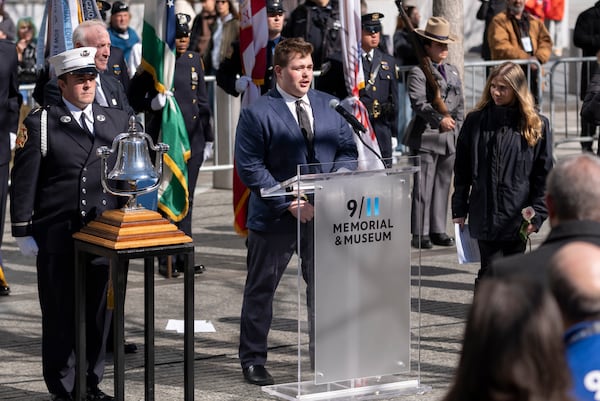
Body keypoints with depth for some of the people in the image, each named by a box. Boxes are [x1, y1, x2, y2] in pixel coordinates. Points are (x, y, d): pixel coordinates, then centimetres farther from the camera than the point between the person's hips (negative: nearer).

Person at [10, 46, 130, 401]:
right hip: (56, 238, -3)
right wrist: (23, 232, -5)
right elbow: (23, 182, -2)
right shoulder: (40, 124, -1)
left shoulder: (118, 121, 11)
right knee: (60, 315, 4)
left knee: (100, 313, 8)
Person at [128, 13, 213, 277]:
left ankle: (184, 257, 15)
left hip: (192, 138, 5)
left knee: (186, 198, 9)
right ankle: (166, 260, 5)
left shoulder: (194, 60, 9)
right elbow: (134, 98, -3)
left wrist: (208, 138, 16)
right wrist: (153, 103, -23)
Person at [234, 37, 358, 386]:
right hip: (275, 218, -4)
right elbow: (250, 167, -12)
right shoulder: (257, 114, -9)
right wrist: (289, 204, -17)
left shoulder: (330, 106, 6)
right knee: (261, 290, 6)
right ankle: (253, 360, 16)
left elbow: (348, 150, 8)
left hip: (324, 214, 4)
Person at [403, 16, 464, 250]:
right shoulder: (418, 72, -6)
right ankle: (420, 234, -1)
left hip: (449, 137, 7)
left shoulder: (452, 72, 16)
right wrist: (440, 119, -22)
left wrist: (456, 126, 11)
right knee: (423, 186, -5)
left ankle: (438, 230, 18)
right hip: (425, 137, -7)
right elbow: (418, 102, -17)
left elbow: (459, 103, 20)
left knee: (443, 185, 10)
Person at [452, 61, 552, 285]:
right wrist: (459, 210, 5)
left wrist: (537, 215, -5)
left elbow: (544, 174, 2)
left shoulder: (536, 125, 0)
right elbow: (462, 171, 8)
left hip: (517, 216, 0)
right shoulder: (476, 121, 4)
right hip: (484, 214, 0)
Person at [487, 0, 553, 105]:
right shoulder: (499, 21, 0)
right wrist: (526, 58, -20)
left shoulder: (535, 22, 19)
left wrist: (539, 58, -11)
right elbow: (501, 46, -13)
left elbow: (546, 41, 10)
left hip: (534, 74, 6)